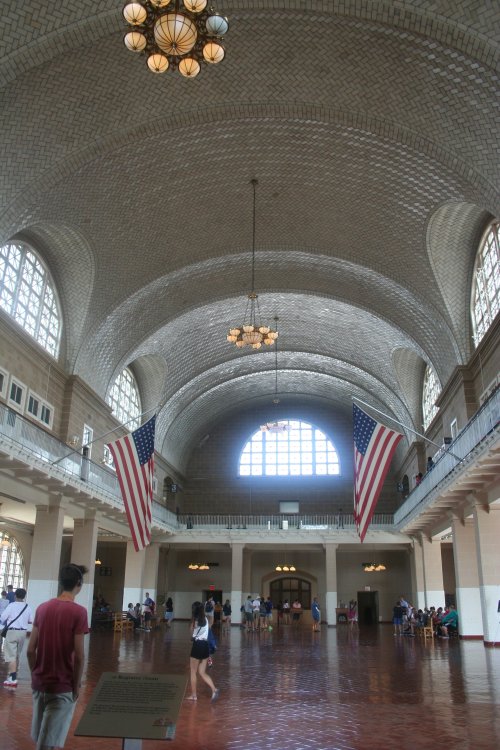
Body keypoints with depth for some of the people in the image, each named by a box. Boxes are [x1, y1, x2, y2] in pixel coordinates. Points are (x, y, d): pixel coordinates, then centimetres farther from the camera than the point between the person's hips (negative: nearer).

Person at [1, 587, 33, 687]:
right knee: (17, 655, 20)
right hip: (23, 632, 5)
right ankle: (13, 675, 35)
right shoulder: (27, 607, 4)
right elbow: (31, 621, 8)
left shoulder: (11, 605, -9)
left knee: (11, 656, -7)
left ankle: (13, 679, -16)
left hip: (12, 631, -5)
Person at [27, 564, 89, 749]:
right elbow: (78, 656, -16)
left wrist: (36, 675, 14)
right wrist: (76, 685, -4)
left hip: (39, 683, 5)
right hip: (62, 685, -5)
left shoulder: (42, 608, 1)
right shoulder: (78, 612, -15)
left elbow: (30, 650, 2)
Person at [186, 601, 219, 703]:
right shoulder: (206, 619, 6)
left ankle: (194, 695, 17)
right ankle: (214, 689, -6)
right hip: (205, 646, 6)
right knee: (202, 672, 11)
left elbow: (192, 635, 0)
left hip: (197, 646, -6)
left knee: (193, 672, 10)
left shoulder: (194, 620, -8)